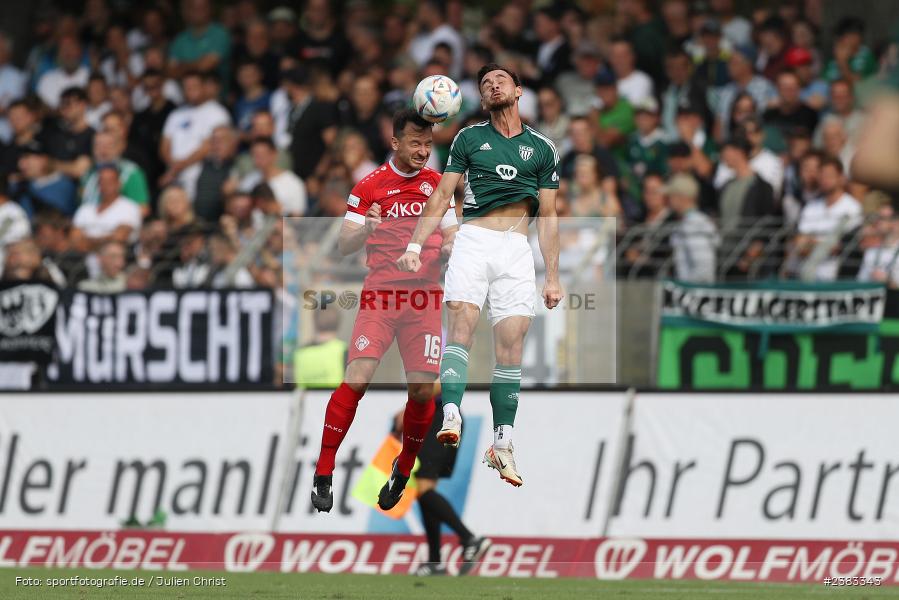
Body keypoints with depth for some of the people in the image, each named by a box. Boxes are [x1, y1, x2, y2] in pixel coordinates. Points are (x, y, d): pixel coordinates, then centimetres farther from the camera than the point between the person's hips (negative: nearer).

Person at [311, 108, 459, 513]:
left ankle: (403, 472, 17)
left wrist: (449, 248, -7)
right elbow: (344, 246, 0)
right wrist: (367, 228, -21)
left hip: (425, 298, 3)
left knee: (423, 389, -5)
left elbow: (451, 238, 17)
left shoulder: (438, 184, 11)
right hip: (380, 296, -3)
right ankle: (322, 476, -10)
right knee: (357, 379, -17)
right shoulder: (369, 187, 2)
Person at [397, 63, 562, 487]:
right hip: (474, 241, -1)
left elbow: (548, 217, 14)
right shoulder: (469, 139, 12)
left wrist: (553, 276, 9)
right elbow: (441, 197, 10)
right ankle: (451, 417, -36)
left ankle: (502, 444, -1)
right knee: (461, 322, -21)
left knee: (510, 343, -5)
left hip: (518, 249, 1)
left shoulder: (541, 149, 14)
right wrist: (414, 246, -1)